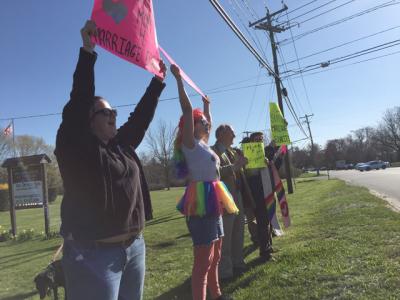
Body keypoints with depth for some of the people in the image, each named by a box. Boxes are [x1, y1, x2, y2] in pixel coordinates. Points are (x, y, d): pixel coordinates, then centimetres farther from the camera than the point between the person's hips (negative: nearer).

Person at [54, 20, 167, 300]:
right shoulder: (74, 145, -8)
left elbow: (141, 116, 17)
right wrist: (87, 52, -20)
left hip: (134, 247, 7)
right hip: (93, 254, -7)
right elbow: (78, 103, -18)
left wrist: (157, 82, 20)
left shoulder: (122, 145, 11)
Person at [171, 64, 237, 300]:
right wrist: (178, 78, -13)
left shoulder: (203, 144, 17)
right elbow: (187, 109, -14)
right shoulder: (190, 143, -6)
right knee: (203, 259, -7)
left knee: (215, 256, 19)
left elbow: (209, 125, 37)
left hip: (213, 203, 10)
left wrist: (207, 106, 41)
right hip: (201, 204, -10)